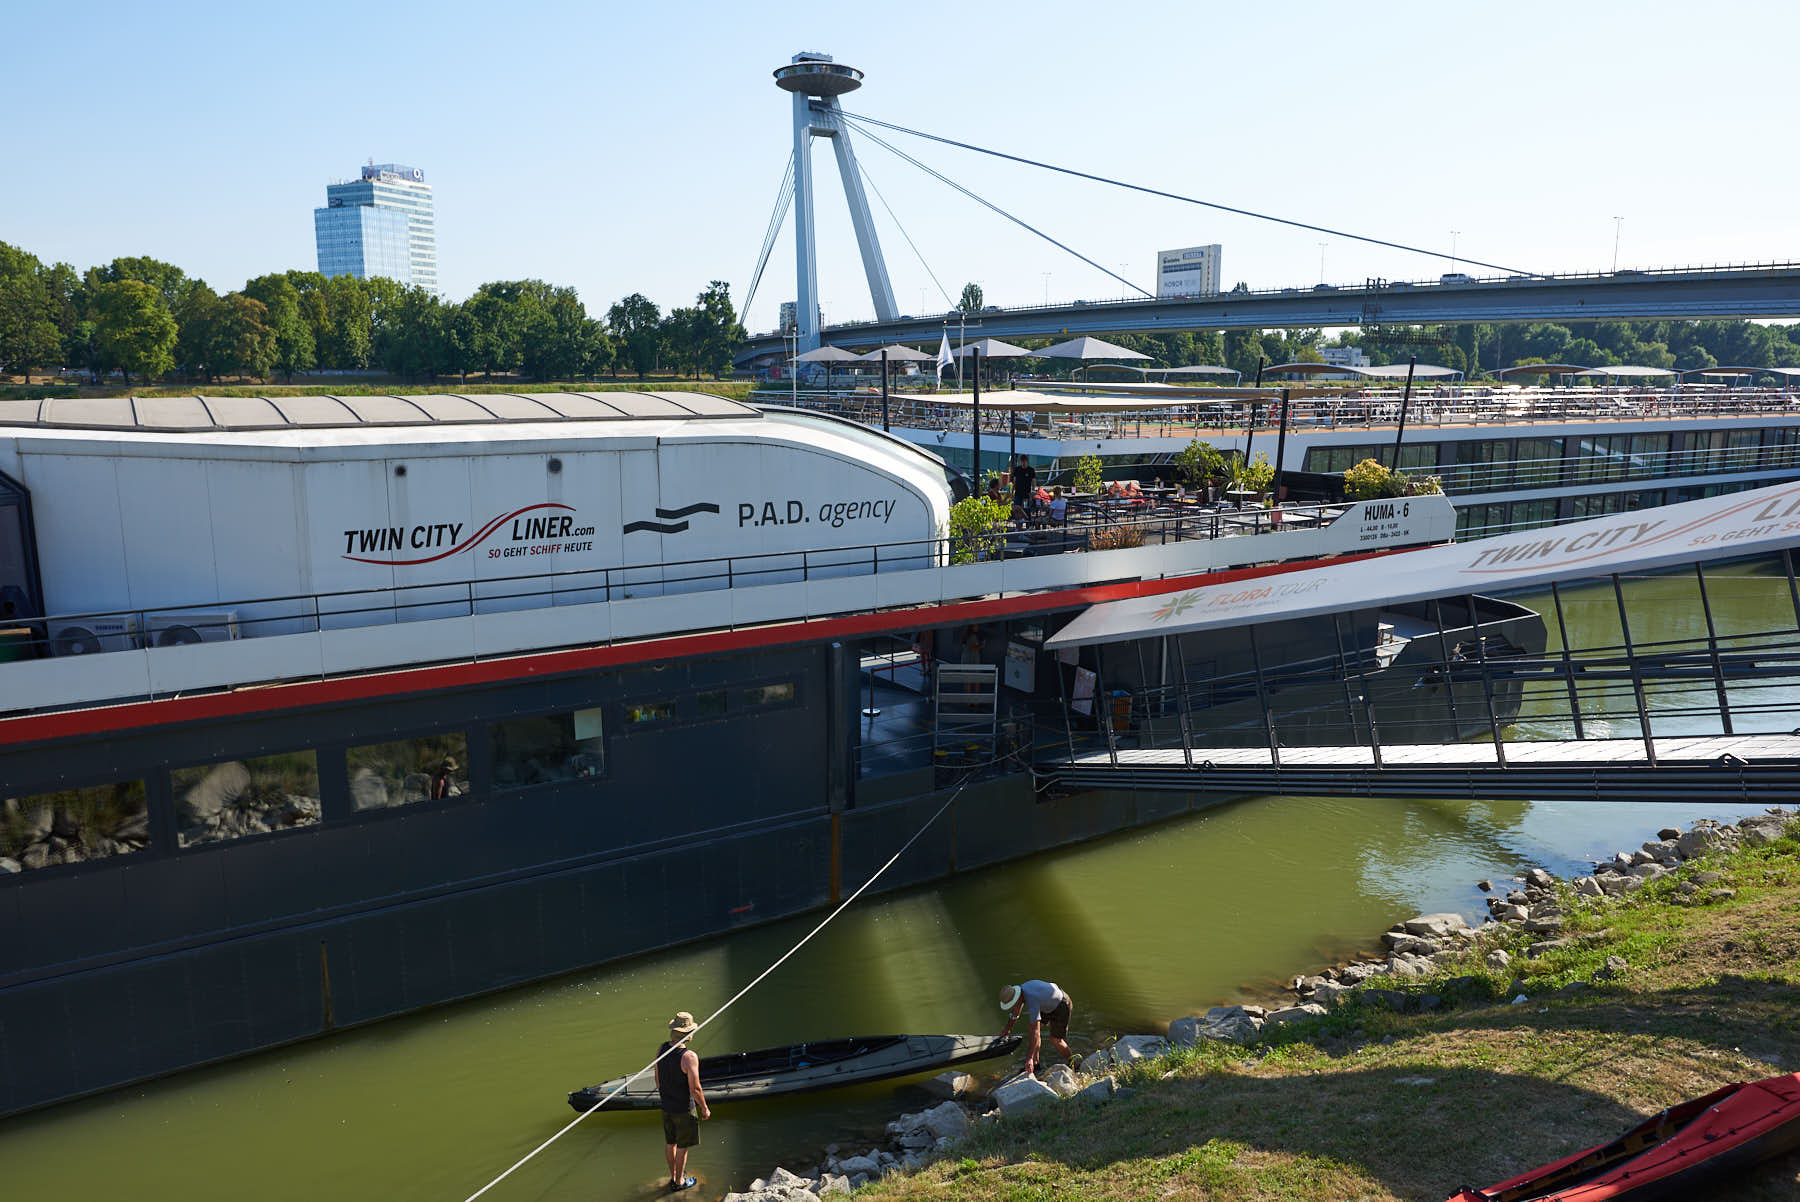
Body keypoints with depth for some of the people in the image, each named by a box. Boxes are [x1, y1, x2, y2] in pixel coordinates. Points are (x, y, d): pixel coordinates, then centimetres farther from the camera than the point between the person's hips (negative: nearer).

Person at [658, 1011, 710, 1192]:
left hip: (666, 1107, 6)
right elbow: (695, 1089, -24)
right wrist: (704, 1109, -8)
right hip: (684, 1109, -6)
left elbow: (658, 1080, 5)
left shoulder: (661, 1050, -9)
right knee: (682, 1147, 14)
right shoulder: (689, 1057, -29)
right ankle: (680, 1181, 30)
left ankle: (673, 1176, 42)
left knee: (670, 1143, 23)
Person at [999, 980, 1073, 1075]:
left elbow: (1036, 1033, -42)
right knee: (1030, 1027, 0)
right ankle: (1035, 1064, 6)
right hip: (1048, 1005, 9)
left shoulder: (1032, 1000, -38)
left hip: (1062, 1005, -9)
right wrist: (1008, 1027, 21)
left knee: (1055, 1039, -10)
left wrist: (1029, 1058, -44)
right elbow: (1015, 1013, 13)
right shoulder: (1021, 989, -13)